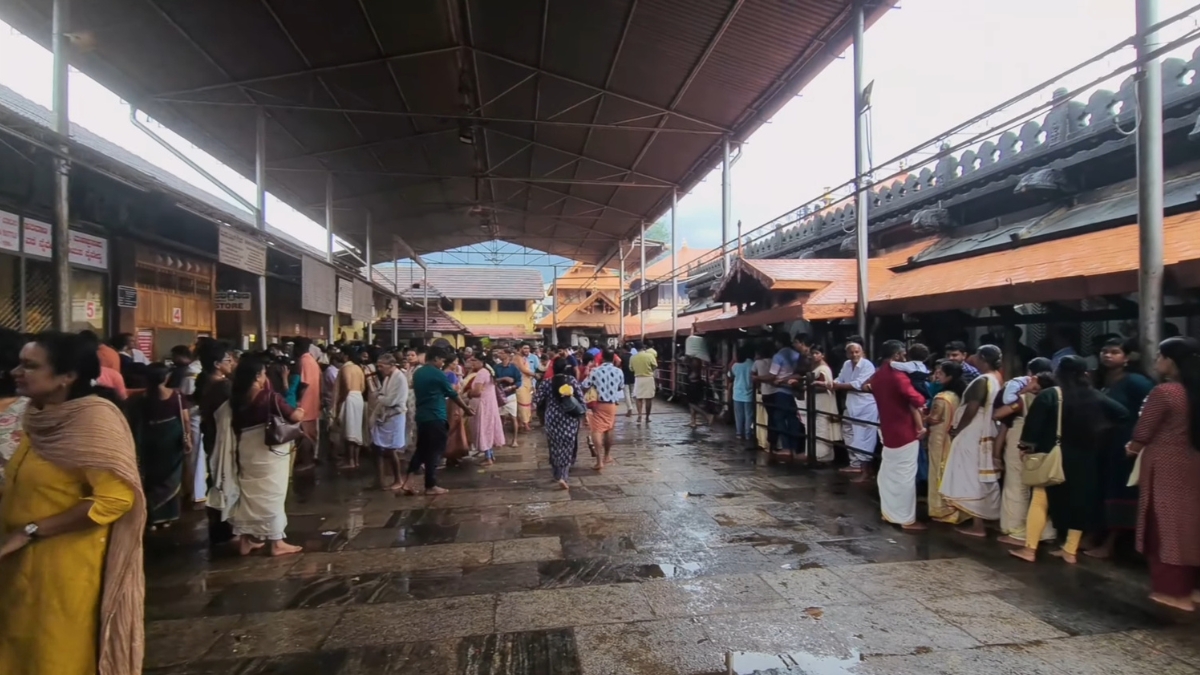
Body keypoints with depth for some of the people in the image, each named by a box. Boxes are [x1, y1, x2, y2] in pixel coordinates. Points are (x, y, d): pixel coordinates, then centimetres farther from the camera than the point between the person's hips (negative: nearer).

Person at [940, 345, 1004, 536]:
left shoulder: (982, 381, -19)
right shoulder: (995, 380, 10)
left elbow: (971, 409, -23)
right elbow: (986, 409, 14)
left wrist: (957, 429, -11)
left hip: (973, 437, -9)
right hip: (984, 435, 9)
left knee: (972, 478, -2)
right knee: (981, 478, 16)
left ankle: (977, 525, 5)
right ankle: (982, 520, 26)